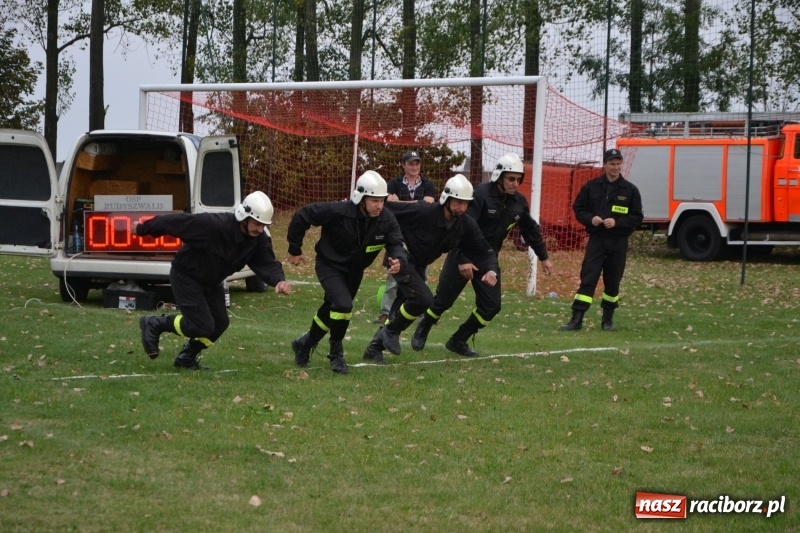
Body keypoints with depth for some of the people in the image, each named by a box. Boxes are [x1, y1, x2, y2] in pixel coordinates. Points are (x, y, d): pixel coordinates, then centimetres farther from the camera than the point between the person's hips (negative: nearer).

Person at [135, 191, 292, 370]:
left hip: (211, 282, 7)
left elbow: (267, 263, -18)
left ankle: (186, 359, 25)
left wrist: (279, 280, -43)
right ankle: (154, 324, 8)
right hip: (186, 276, -7)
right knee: (203, 326, -13)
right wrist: (142, 229, -13)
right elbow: (177, 221, -26)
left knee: (220, 323, 4)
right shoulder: (214, 225, -35)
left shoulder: (259, 239, -15)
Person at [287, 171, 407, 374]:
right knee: (343, 305, -26)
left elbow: (396, 245, -22)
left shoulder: (386, 219, -20)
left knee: (333, 309, 19)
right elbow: (302, 216, -23)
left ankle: (305, 343, 46)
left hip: (354, 271, 6)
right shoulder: (338, 212, -32)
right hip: (329, 265, -6)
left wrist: (398, 261, -48)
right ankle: (336, 353, -4)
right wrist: (294, 250, -12)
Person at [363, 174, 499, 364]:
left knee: (402, 310, 7)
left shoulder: (467, 225, -11)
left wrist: (492, 271, -24)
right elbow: (387, 209, -24)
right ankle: (391, 332, -2)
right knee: (423, 299, -23)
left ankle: (375, 348, 22)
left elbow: (485, 251, -6)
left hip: (419, 266, 7)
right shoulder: (424, 212, -29)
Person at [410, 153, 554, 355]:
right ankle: (422, 330, 32)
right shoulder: (480, 195, -22)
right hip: (463, 256, -6)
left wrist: (543, 257, 19)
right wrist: (462, 261, -34)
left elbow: (531, 230, 15)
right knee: (443, 300, 4)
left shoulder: (519, 202, 0)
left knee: (491, 305, -3)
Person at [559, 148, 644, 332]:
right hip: (596, 240, 0)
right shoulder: (592, 186, 3)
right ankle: (577, 319, -11)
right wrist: (591, 219, -12)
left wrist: (617, 222, -15)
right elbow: (578, 209, 9)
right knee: (588, 279, -8)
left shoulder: (630, 190, 1)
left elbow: (637, 219, 0)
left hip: (618, 242, 0)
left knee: (612, 282, 8)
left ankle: (607, 319, 23)